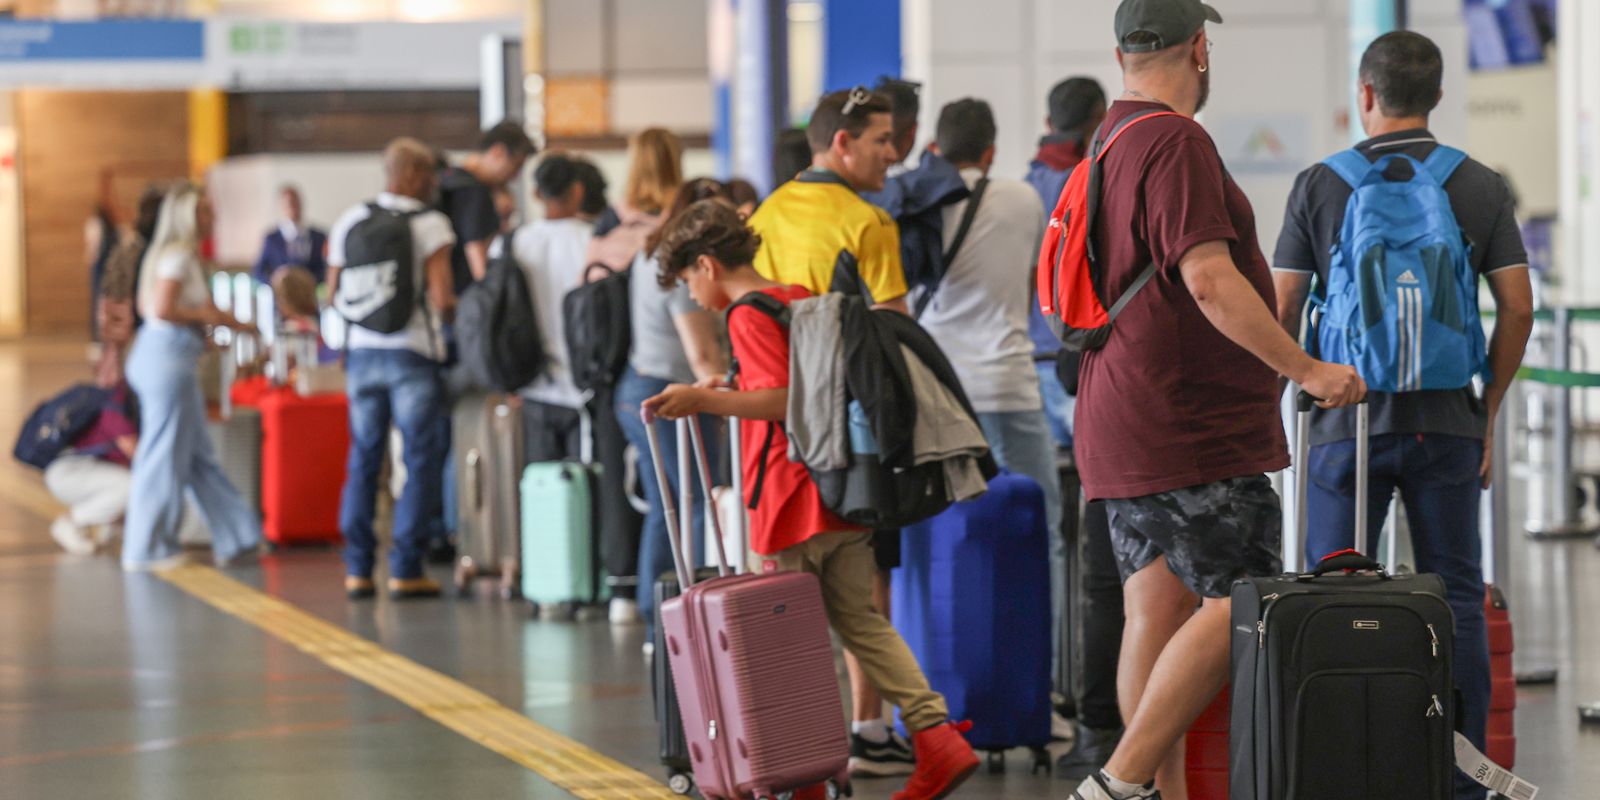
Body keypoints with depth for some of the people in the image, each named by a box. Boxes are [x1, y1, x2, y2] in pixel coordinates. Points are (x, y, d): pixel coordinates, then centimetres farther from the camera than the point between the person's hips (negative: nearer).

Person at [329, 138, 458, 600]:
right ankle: (405, 569, 0)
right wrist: (459, 313, 6)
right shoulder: (430, 225, -8)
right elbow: (441, 299, -15)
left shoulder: (350, 222, 6)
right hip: (413, 353, -4)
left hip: (362, 351, 5)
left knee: (362, 460, 10)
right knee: (420, 460, 3)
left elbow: (334, 293, 9)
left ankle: (357, 569, 9)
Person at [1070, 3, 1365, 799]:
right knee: (1236, 606, -9)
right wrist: (1306, 369, -19)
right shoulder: (1175, 143, -14)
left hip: (1120, 427, 10)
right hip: (1189, 431, -10)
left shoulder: (1108, 146, 17)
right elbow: (1209, 280, -23)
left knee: (1156, 611, 7)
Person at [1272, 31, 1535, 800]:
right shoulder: (1481, 187, 2)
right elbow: (1517, 309, 0)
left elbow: (1281, 311, -2)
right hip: (1446, 420, 1)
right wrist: (1488, 412, 10)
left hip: (1349, 420, -1)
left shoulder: (1320, 186, -2)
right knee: (1456, 599, 5)